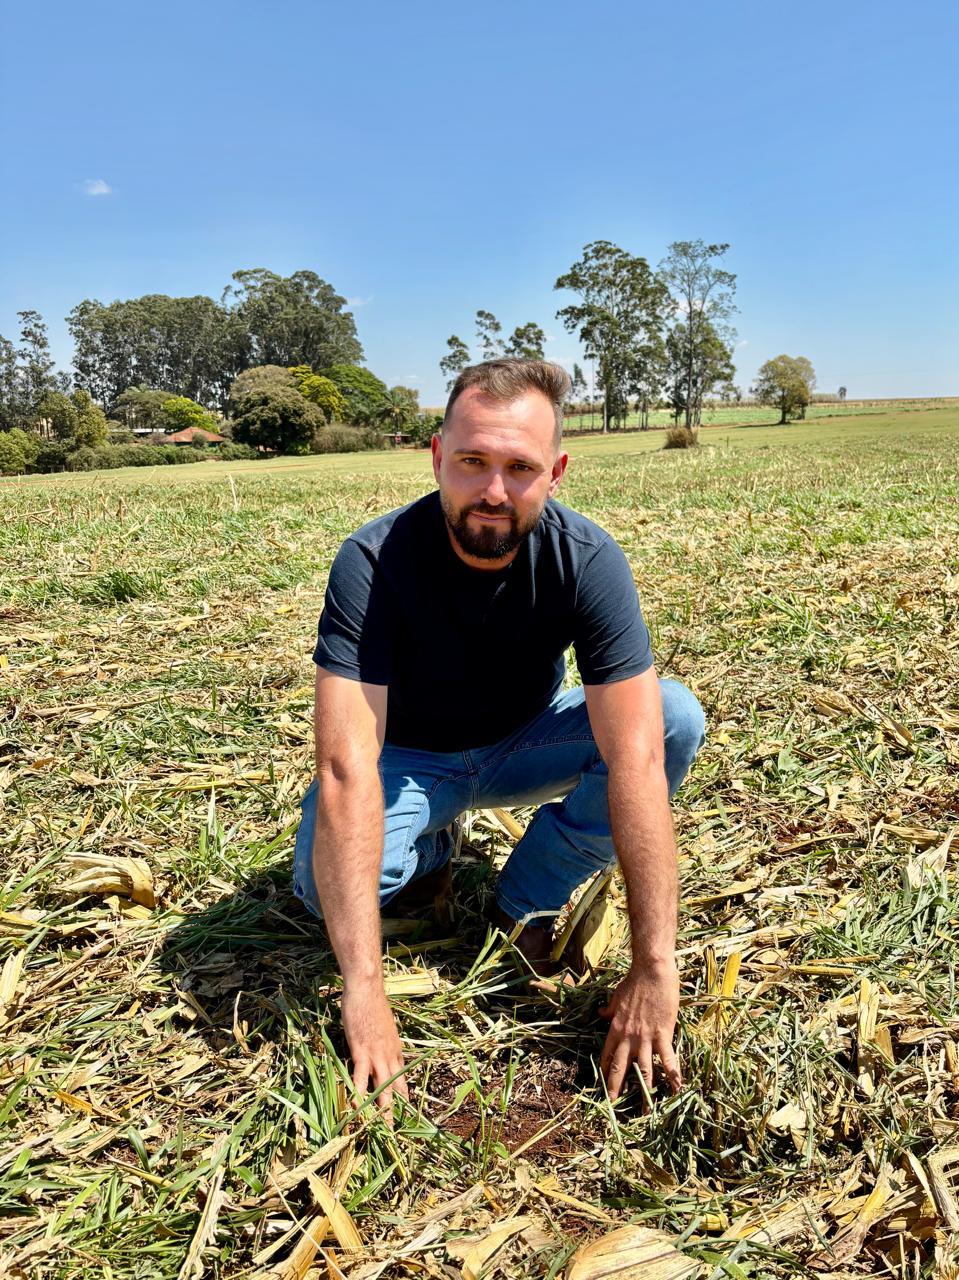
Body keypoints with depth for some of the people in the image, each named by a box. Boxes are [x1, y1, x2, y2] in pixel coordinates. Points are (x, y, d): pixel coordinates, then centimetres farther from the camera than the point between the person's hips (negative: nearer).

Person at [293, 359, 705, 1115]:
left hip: (523, 742, 2)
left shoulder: (589, 560, -26)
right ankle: (427, 845, 7)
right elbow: (346, 765, -36)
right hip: (410, 756, -1)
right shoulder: (374, 561, -29)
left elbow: (635, 757, -31)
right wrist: (364, 990, -40)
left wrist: (655, 968, -35)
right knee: (324, 880, -31)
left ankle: (529, 898, -3)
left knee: (676, 720, -24)